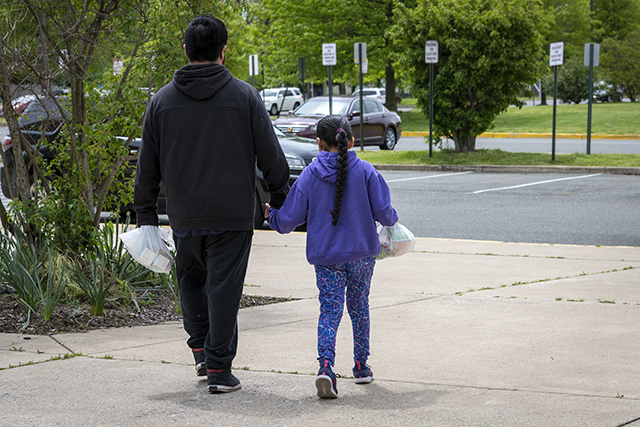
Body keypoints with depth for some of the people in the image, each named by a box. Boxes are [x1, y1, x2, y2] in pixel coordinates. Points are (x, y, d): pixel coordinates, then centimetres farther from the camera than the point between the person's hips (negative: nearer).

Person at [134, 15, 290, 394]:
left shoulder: (162, 100, 3)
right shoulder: (244, 96, -3)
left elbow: (147, 167, 7)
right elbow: (271, 156, -1)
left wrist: (146, 214, 15)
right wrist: (281, 199, 11)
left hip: (185, 216, 2)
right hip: (232, 216, -2)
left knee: (192, 280, 22)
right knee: (224, 288, 2)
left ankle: (201, 349, 17)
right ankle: (219, 369, 2)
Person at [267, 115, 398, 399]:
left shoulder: (309, 175, -3)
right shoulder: (365, 171, -3)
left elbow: (288, 221, -2)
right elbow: (383, 212, -6)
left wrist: (271, 215, 19)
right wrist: (392, 218, 18)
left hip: (326, 256, -1)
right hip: (362, 253, 1)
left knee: (330, 311, -2)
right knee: (359, 307, 17)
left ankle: (325, 365, -24)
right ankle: (361, 366, 24)